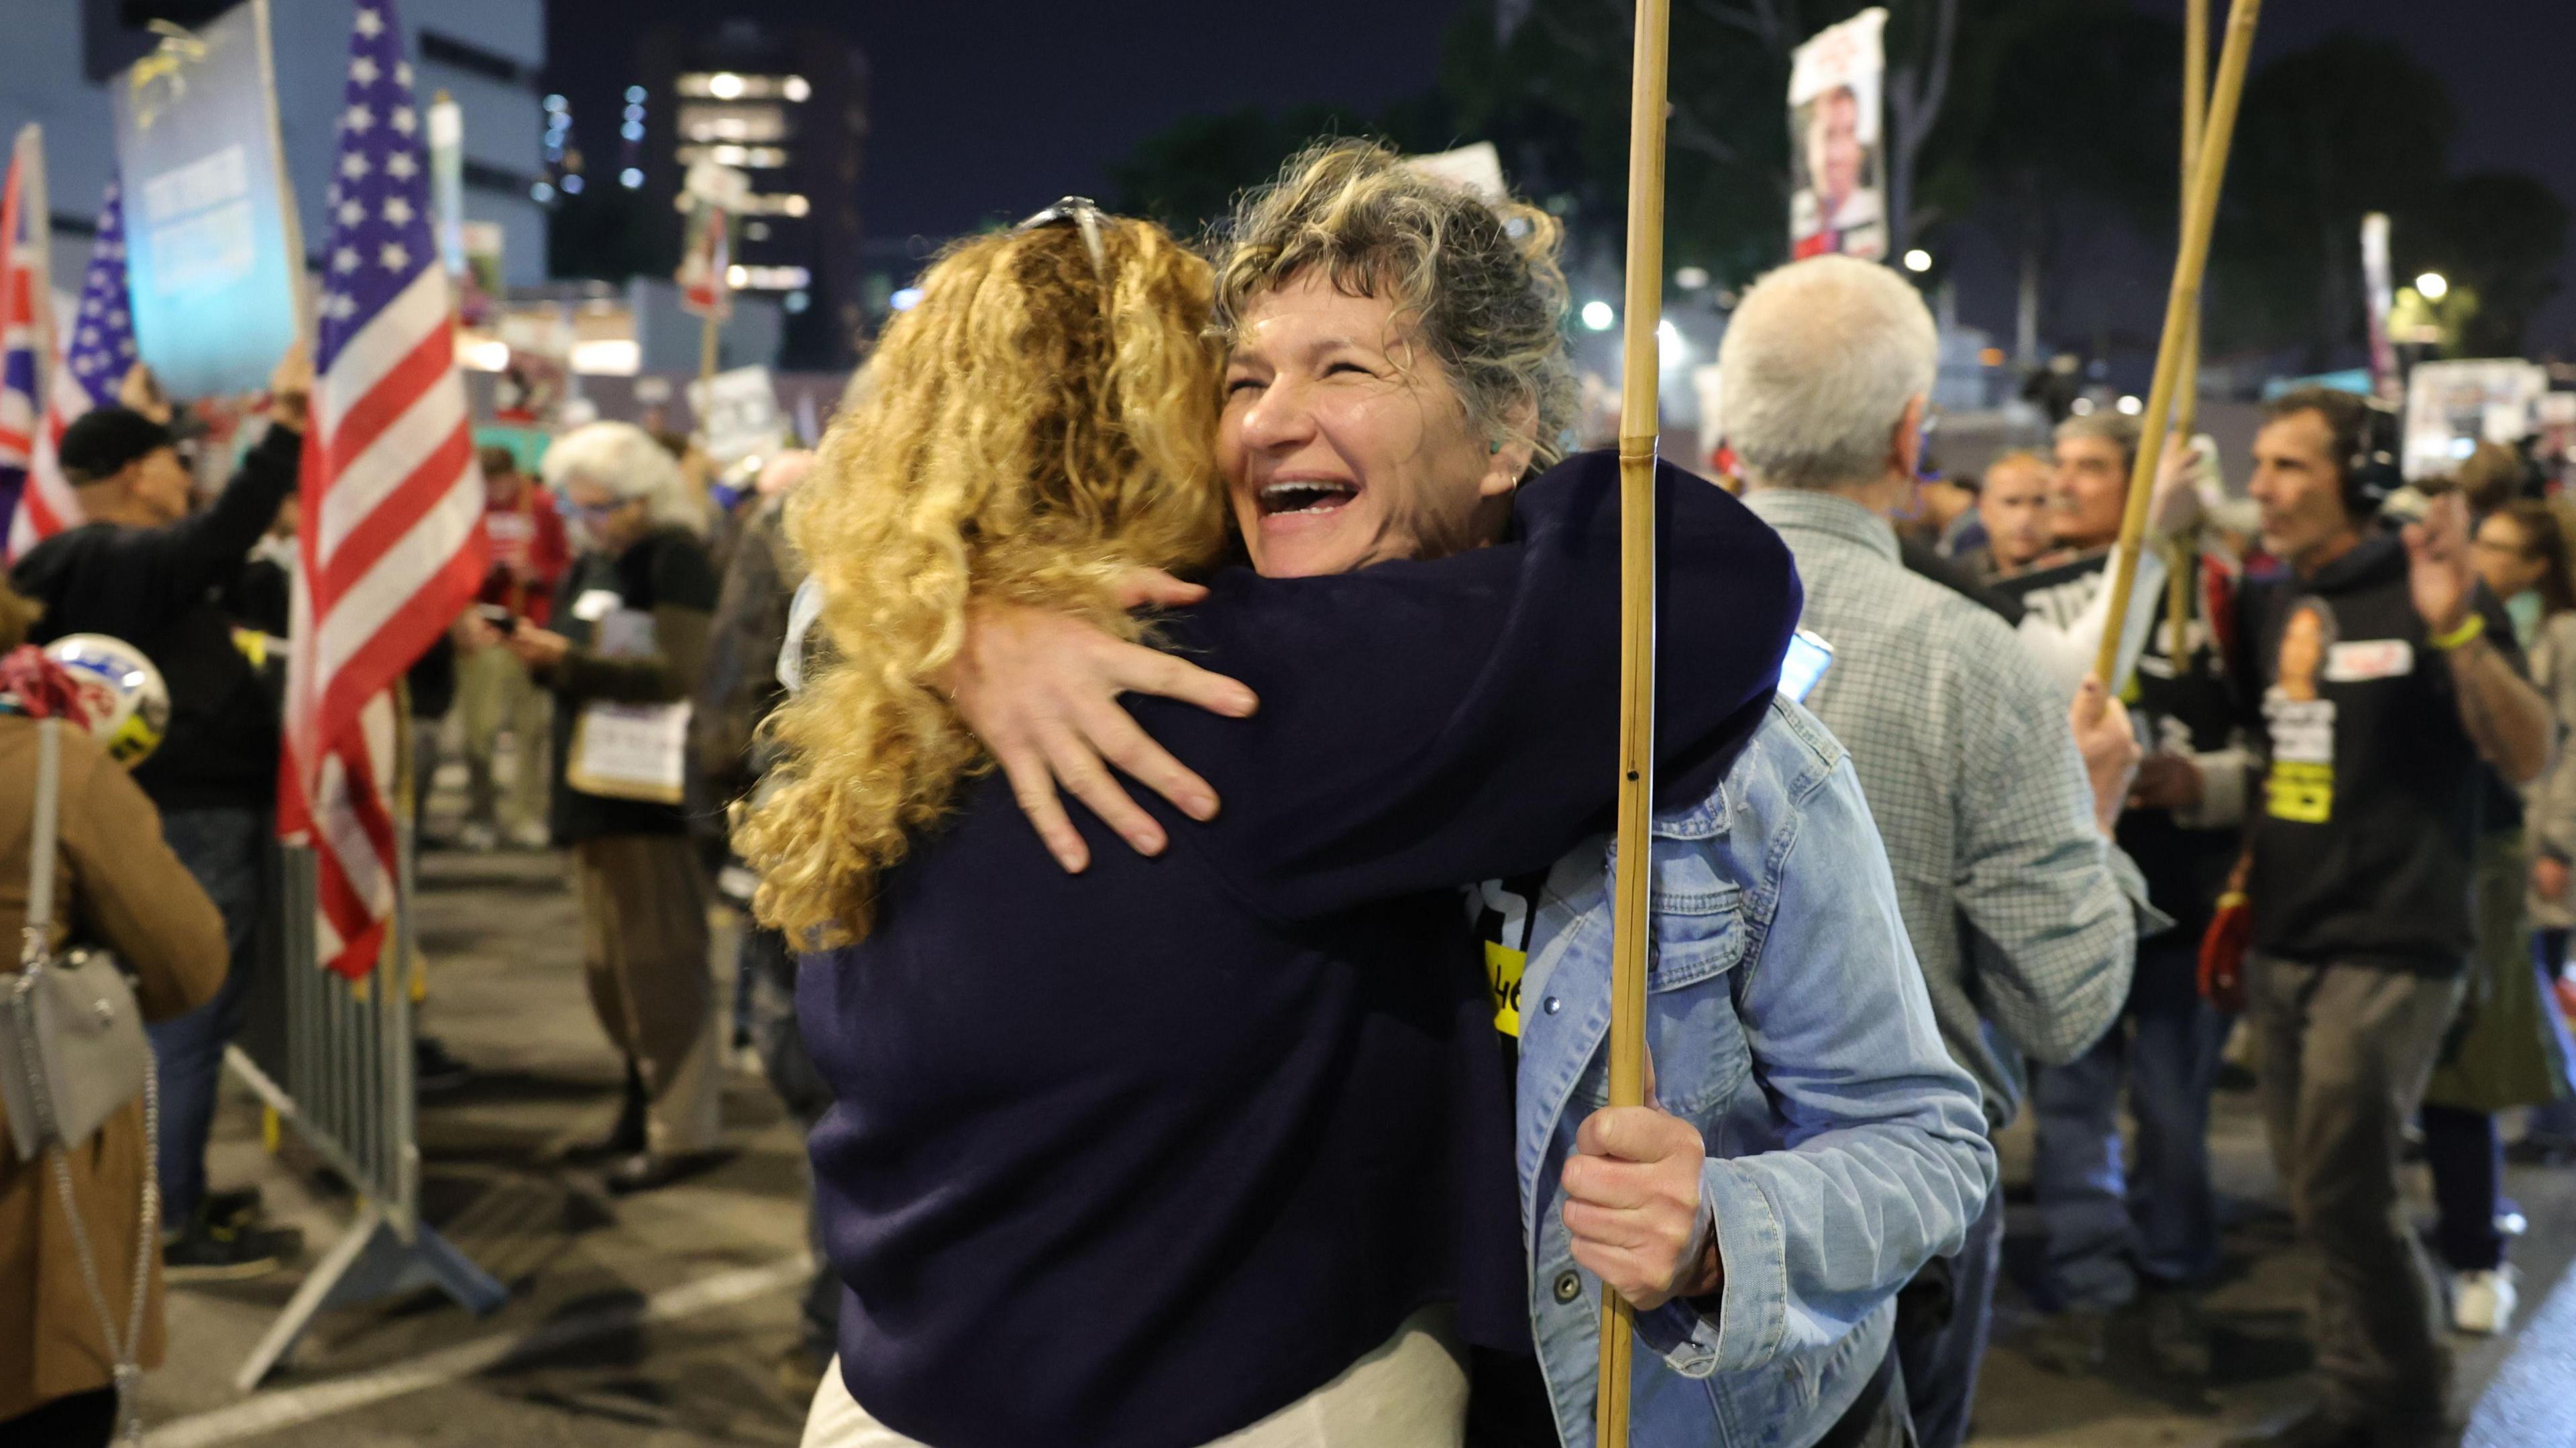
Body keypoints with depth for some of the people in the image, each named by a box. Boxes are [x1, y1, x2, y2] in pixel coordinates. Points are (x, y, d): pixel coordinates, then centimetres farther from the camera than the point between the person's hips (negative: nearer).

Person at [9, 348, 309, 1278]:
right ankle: (174, 1229, 0)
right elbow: (223, 535, -37)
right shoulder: (132, 561, -21)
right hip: (197, 819, -11)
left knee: (173, 1016, 18)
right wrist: (284, 428, -40)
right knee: (190, 1021, -5)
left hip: (159, 812, 11)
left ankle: (176, 1195, 27)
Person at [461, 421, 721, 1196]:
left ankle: (682, 1129, 2)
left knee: (658, 958, -4)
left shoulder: (675, 558, -9)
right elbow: (579, 671, 16)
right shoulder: (591, 566, 15)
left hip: (652, 790, -8)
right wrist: (529, 649, -3)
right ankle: (652, 1092, 28)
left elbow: (678, 674, -18)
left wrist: (565, 659, -22)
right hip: (592, 784, 8)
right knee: (609, 963, 13)